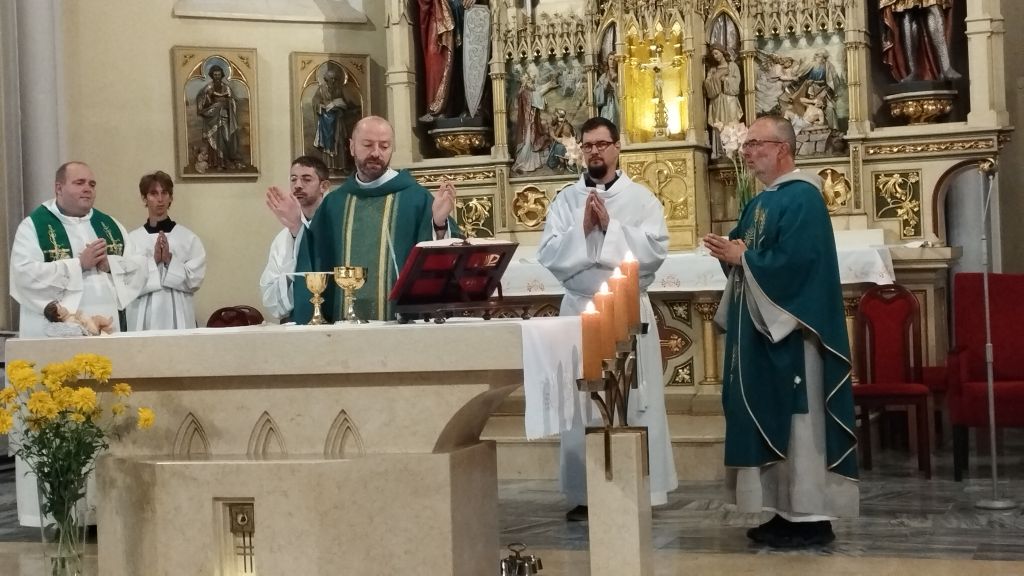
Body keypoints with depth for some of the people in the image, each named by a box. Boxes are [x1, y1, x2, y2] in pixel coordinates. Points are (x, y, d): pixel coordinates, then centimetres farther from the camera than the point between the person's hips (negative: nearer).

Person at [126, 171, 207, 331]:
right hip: (143, 317, 0)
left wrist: (170, 260, -10)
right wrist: (153, 261, -12)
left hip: (177, 316, 0)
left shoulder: (188, 237, 6)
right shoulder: (132, 239, 4)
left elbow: (196, 279, -1)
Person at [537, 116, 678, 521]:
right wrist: (583, 229, -13)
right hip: (579, 309, 2)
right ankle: (583, 492, 8)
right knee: (580, 402, 2)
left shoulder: (641, 198, 4)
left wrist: (610, 226, -14)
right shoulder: (565, 200, 9)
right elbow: (547, 254, -1)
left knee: (633, 400, 0)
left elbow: (656, 249, -9)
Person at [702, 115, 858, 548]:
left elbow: (793, 261, -24)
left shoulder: (802, 197, -14)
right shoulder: (760, 202, 17)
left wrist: (741, 257, -14)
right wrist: (730, 252, -3)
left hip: (791, 331, -10)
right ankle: (789, 512, 17)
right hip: (761, 329, 10)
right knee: (772, 422, 11)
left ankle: (813, 517, -1)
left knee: (798, 421, -6)